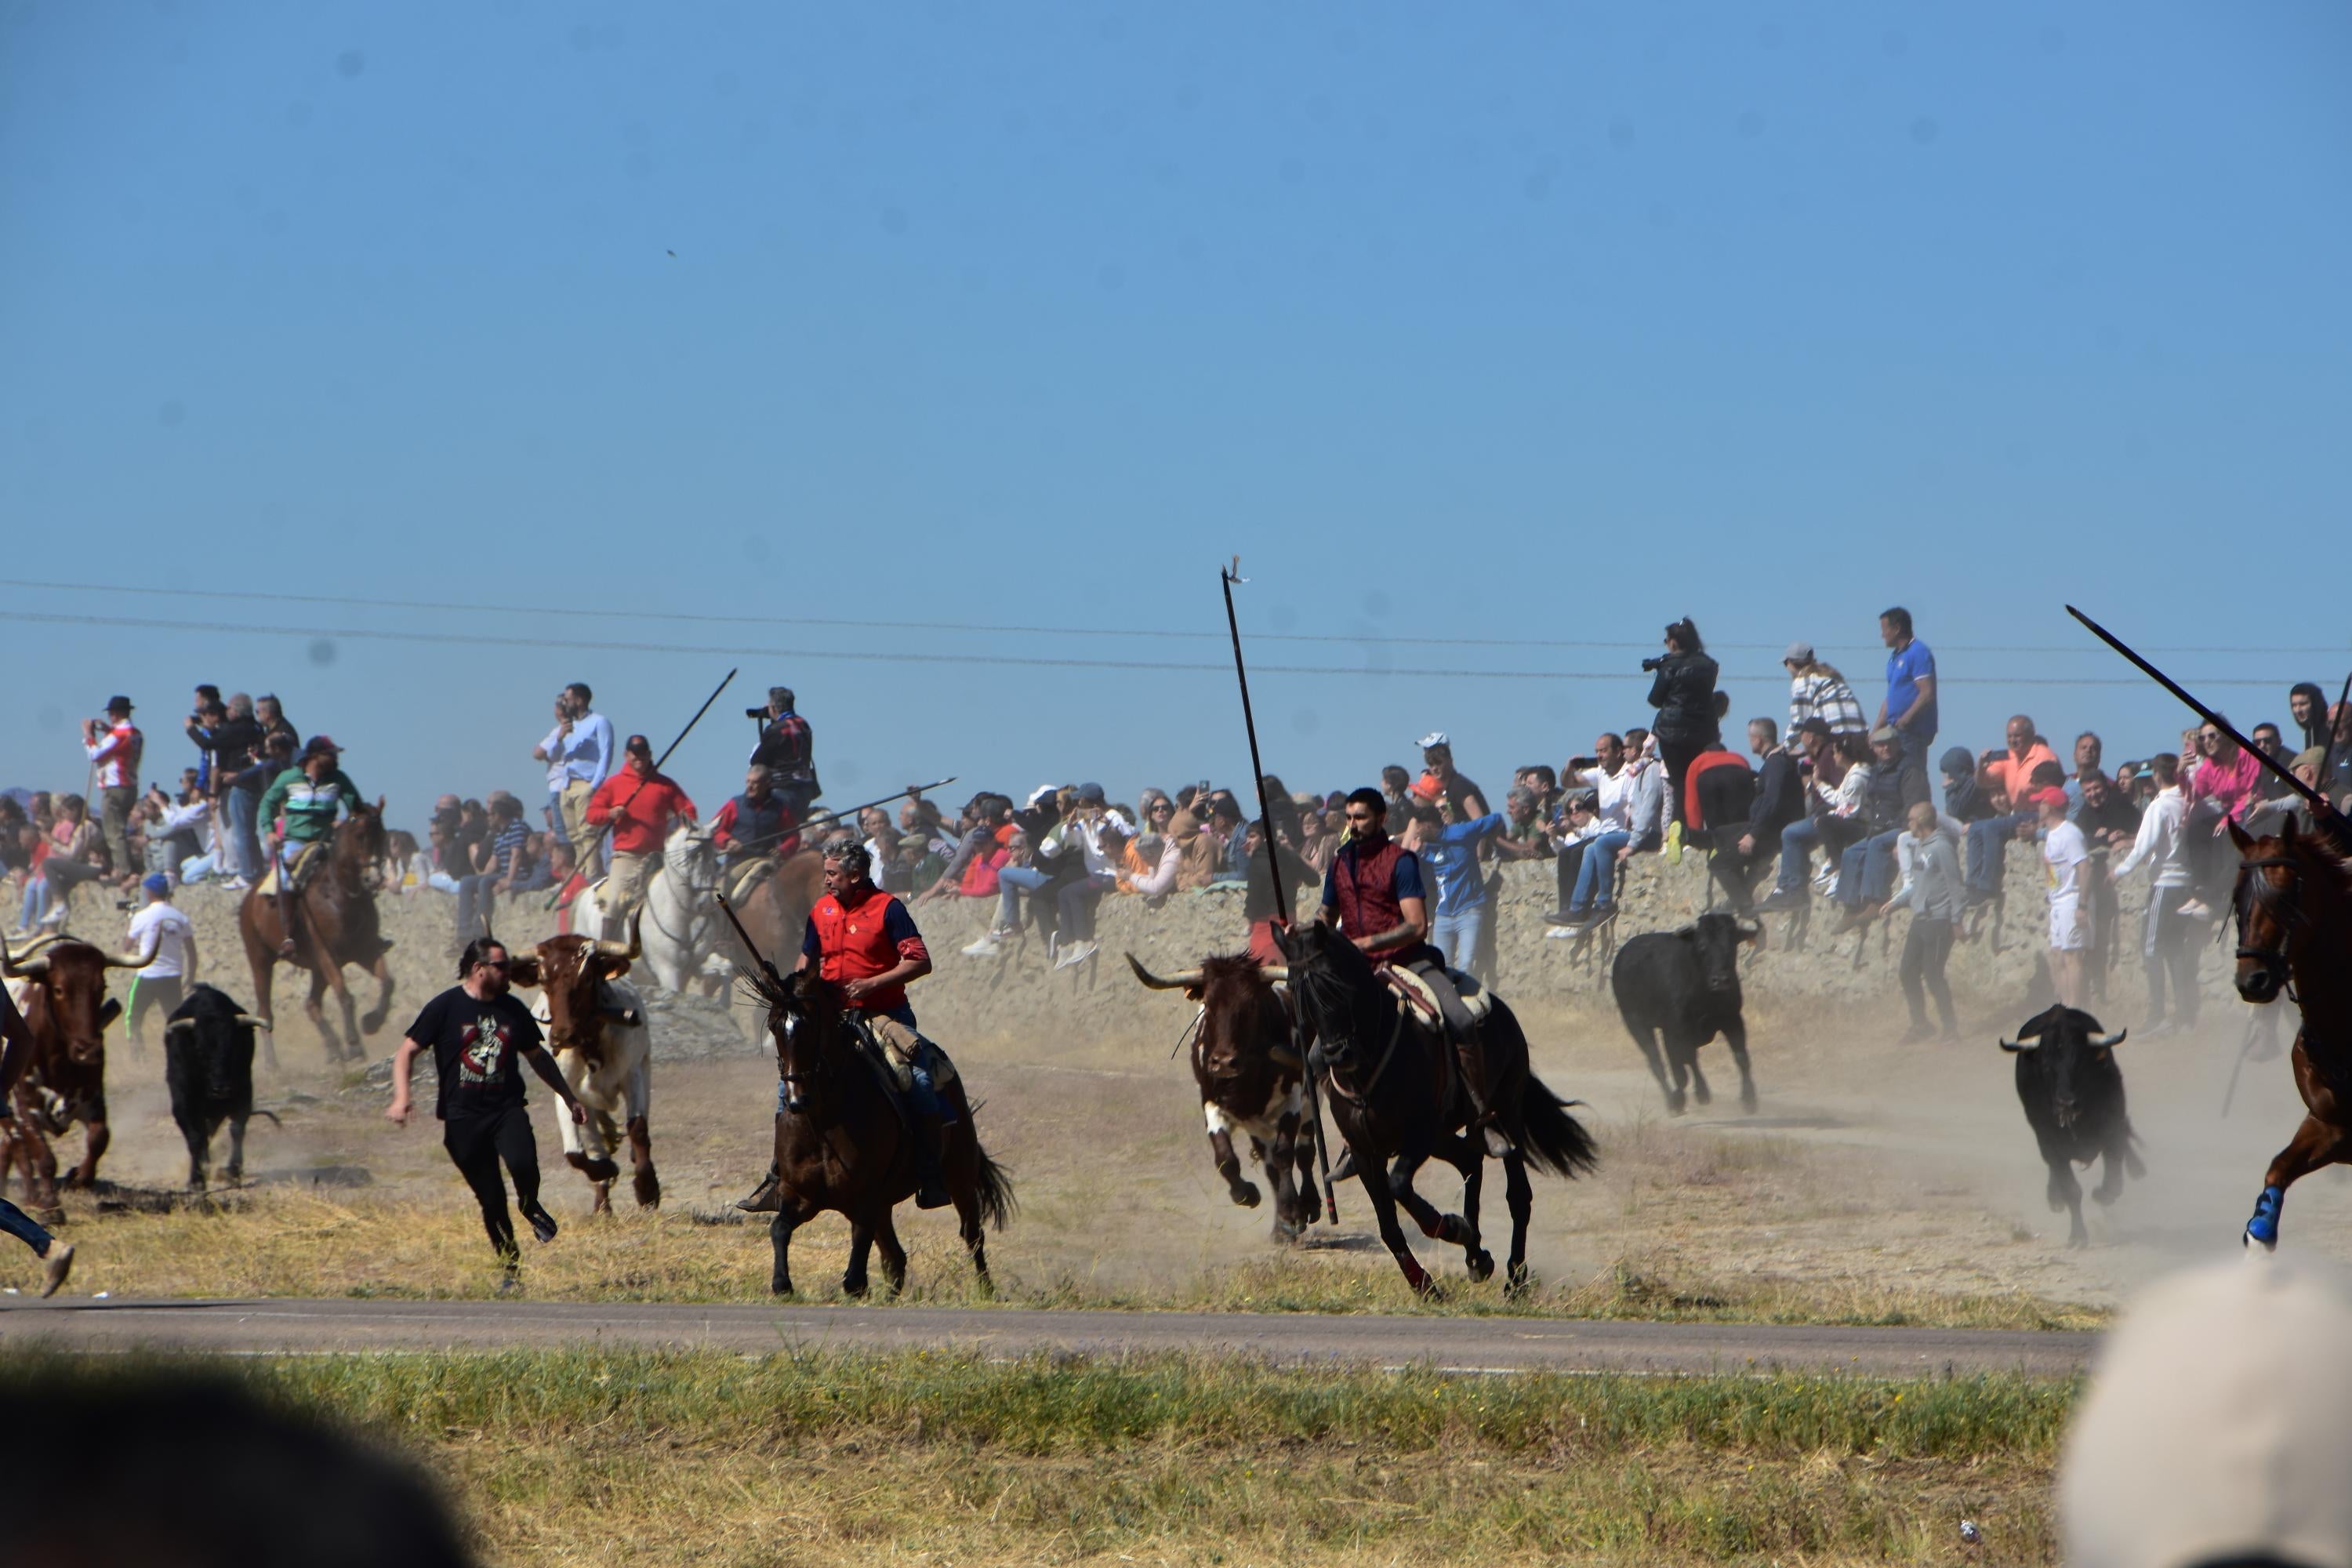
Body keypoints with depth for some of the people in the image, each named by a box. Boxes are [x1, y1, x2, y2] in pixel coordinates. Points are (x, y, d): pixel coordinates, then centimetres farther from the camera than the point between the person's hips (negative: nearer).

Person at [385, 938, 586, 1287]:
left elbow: (537, 1057, 24)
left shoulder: (513, 1009, 10)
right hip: (463, 1117, -2)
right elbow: (406, 1052, -2)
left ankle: (530, 1207, 5)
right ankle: (510, 1268, 14)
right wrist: (401, 1098, -17)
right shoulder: (445, 1007, -2)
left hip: (507, 1110, 2)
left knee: (523, 1165, -27)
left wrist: (569, 1097, 25)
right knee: (491, 1200, 0)